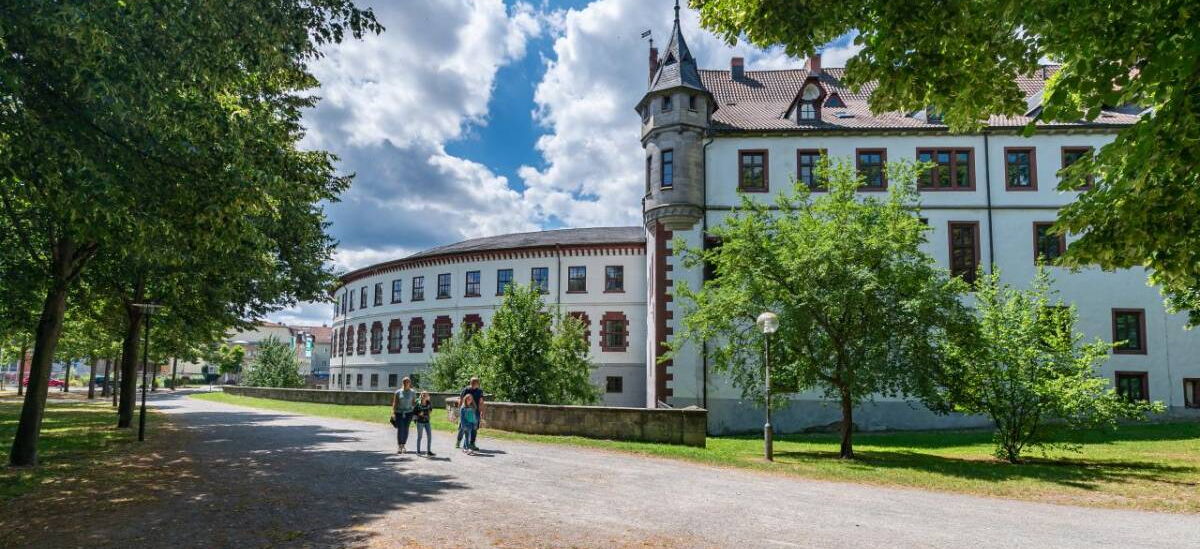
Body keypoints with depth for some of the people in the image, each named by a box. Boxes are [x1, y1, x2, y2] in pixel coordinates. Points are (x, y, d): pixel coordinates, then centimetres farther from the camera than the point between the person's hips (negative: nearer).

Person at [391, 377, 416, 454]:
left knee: (406, 429, 2)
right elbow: (394, 403, 1)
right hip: (399, 412, -1)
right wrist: (393, 413, -9)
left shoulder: (413, 392, 6)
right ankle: (399, 446, -5)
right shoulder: (398, 392, 3)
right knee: (400, 429, -9)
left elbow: (414, 403, 9)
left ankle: (403, 445, 17)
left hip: (408, 413, 1)